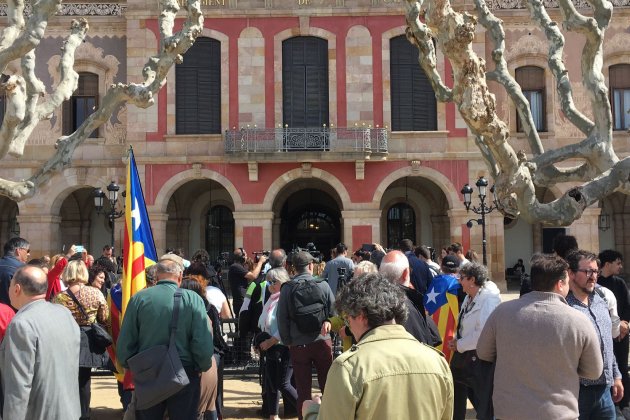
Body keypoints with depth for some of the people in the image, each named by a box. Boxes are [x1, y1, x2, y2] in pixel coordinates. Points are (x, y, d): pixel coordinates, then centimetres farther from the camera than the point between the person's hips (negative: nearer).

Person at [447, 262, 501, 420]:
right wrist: (456, 339, 0)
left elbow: (483, 334, -29)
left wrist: (459, 345, -18)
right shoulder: (469, 298, 6)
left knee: (479, 397, 4)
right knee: (457, 395, 19)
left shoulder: (489, 300, -22)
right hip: (462, 354, 9)